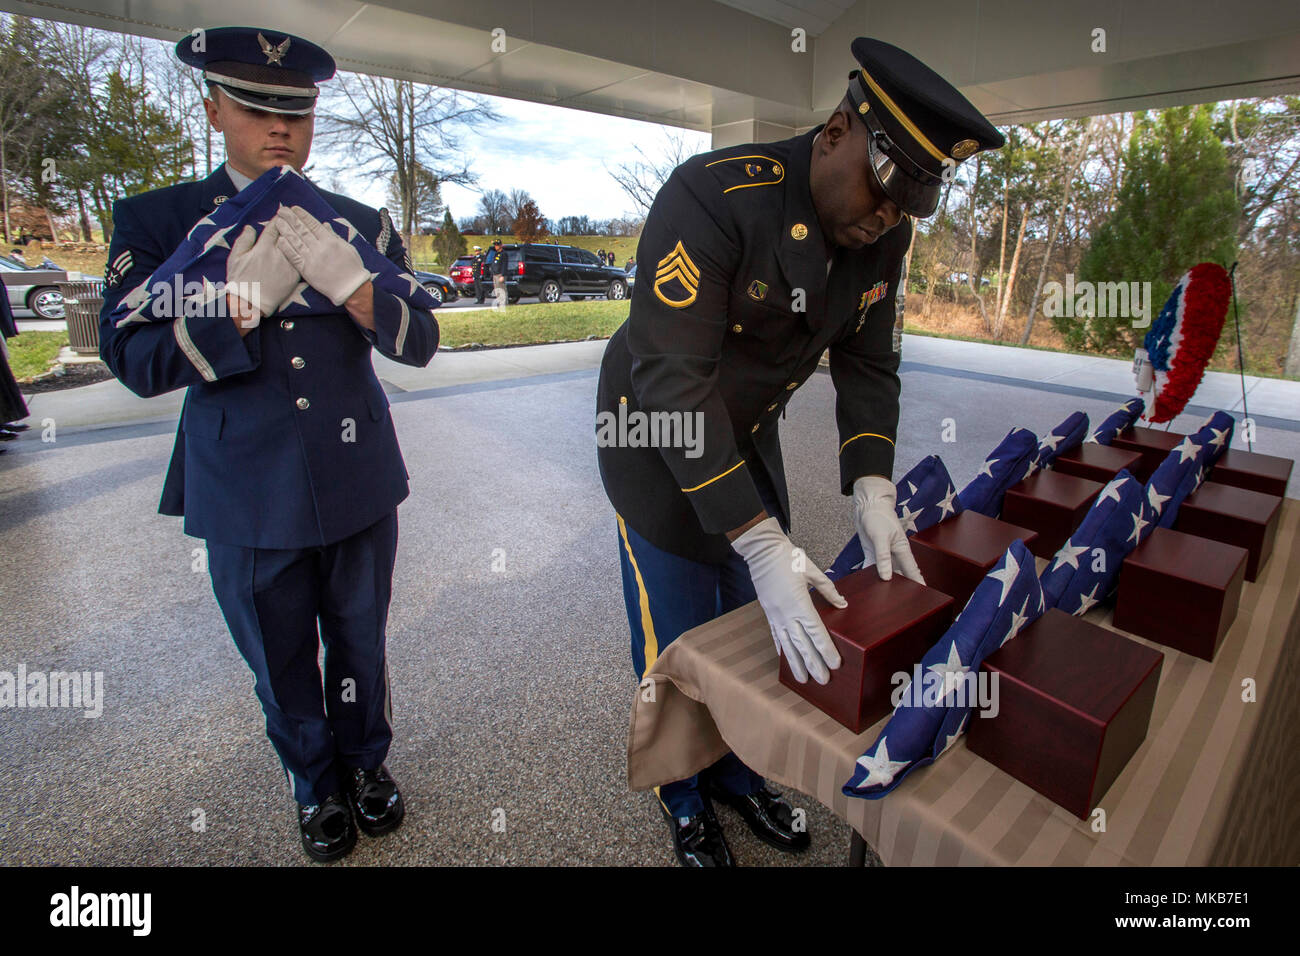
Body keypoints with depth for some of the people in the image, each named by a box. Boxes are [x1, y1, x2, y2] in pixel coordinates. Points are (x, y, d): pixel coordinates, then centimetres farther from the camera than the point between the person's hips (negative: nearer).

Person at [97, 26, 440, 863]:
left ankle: (367, 763, 46)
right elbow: (134, 360, -9)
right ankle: (318, 788, 45)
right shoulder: (156, 220, 0)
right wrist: (243, 300, -23)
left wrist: (351, 286, -23)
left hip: (359, 486, 1)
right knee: (282, 667, 18)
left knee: (360, 647, 19)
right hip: (250, 502, 0)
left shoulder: (361, 223, 3)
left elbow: (420, 342, -4)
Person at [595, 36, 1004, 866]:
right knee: (678, 644, 4)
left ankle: (739, 777, 42)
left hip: (750, 435, 6)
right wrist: (762, 543, -37)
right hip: (654, 434, -6)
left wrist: (872, 489, -15)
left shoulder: (882, 238, -5)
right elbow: (672, 379, -33)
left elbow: (868, 367, 1)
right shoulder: (712, 196, -28)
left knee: (761, 628, 14)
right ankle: (684, 805, 34)